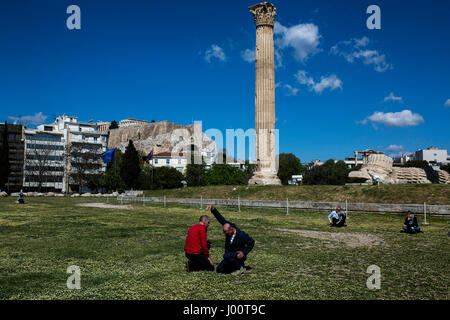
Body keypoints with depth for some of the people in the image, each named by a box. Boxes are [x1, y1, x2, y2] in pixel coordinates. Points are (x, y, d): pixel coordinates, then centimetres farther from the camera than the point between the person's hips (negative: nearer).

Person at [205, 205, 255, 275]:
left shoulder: (241, 235, -22)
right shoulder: (228, 226, -8)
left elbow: (251, 242, -11)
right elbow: (220, 218, -8)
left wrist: (244, 252, -17)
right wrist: (213, 209, -17)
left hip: (238, 255, -7)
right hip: (230, 255, 7)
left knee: (226, 256, -34)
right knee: (219, 270, 0)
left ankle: (240, 268, -11)